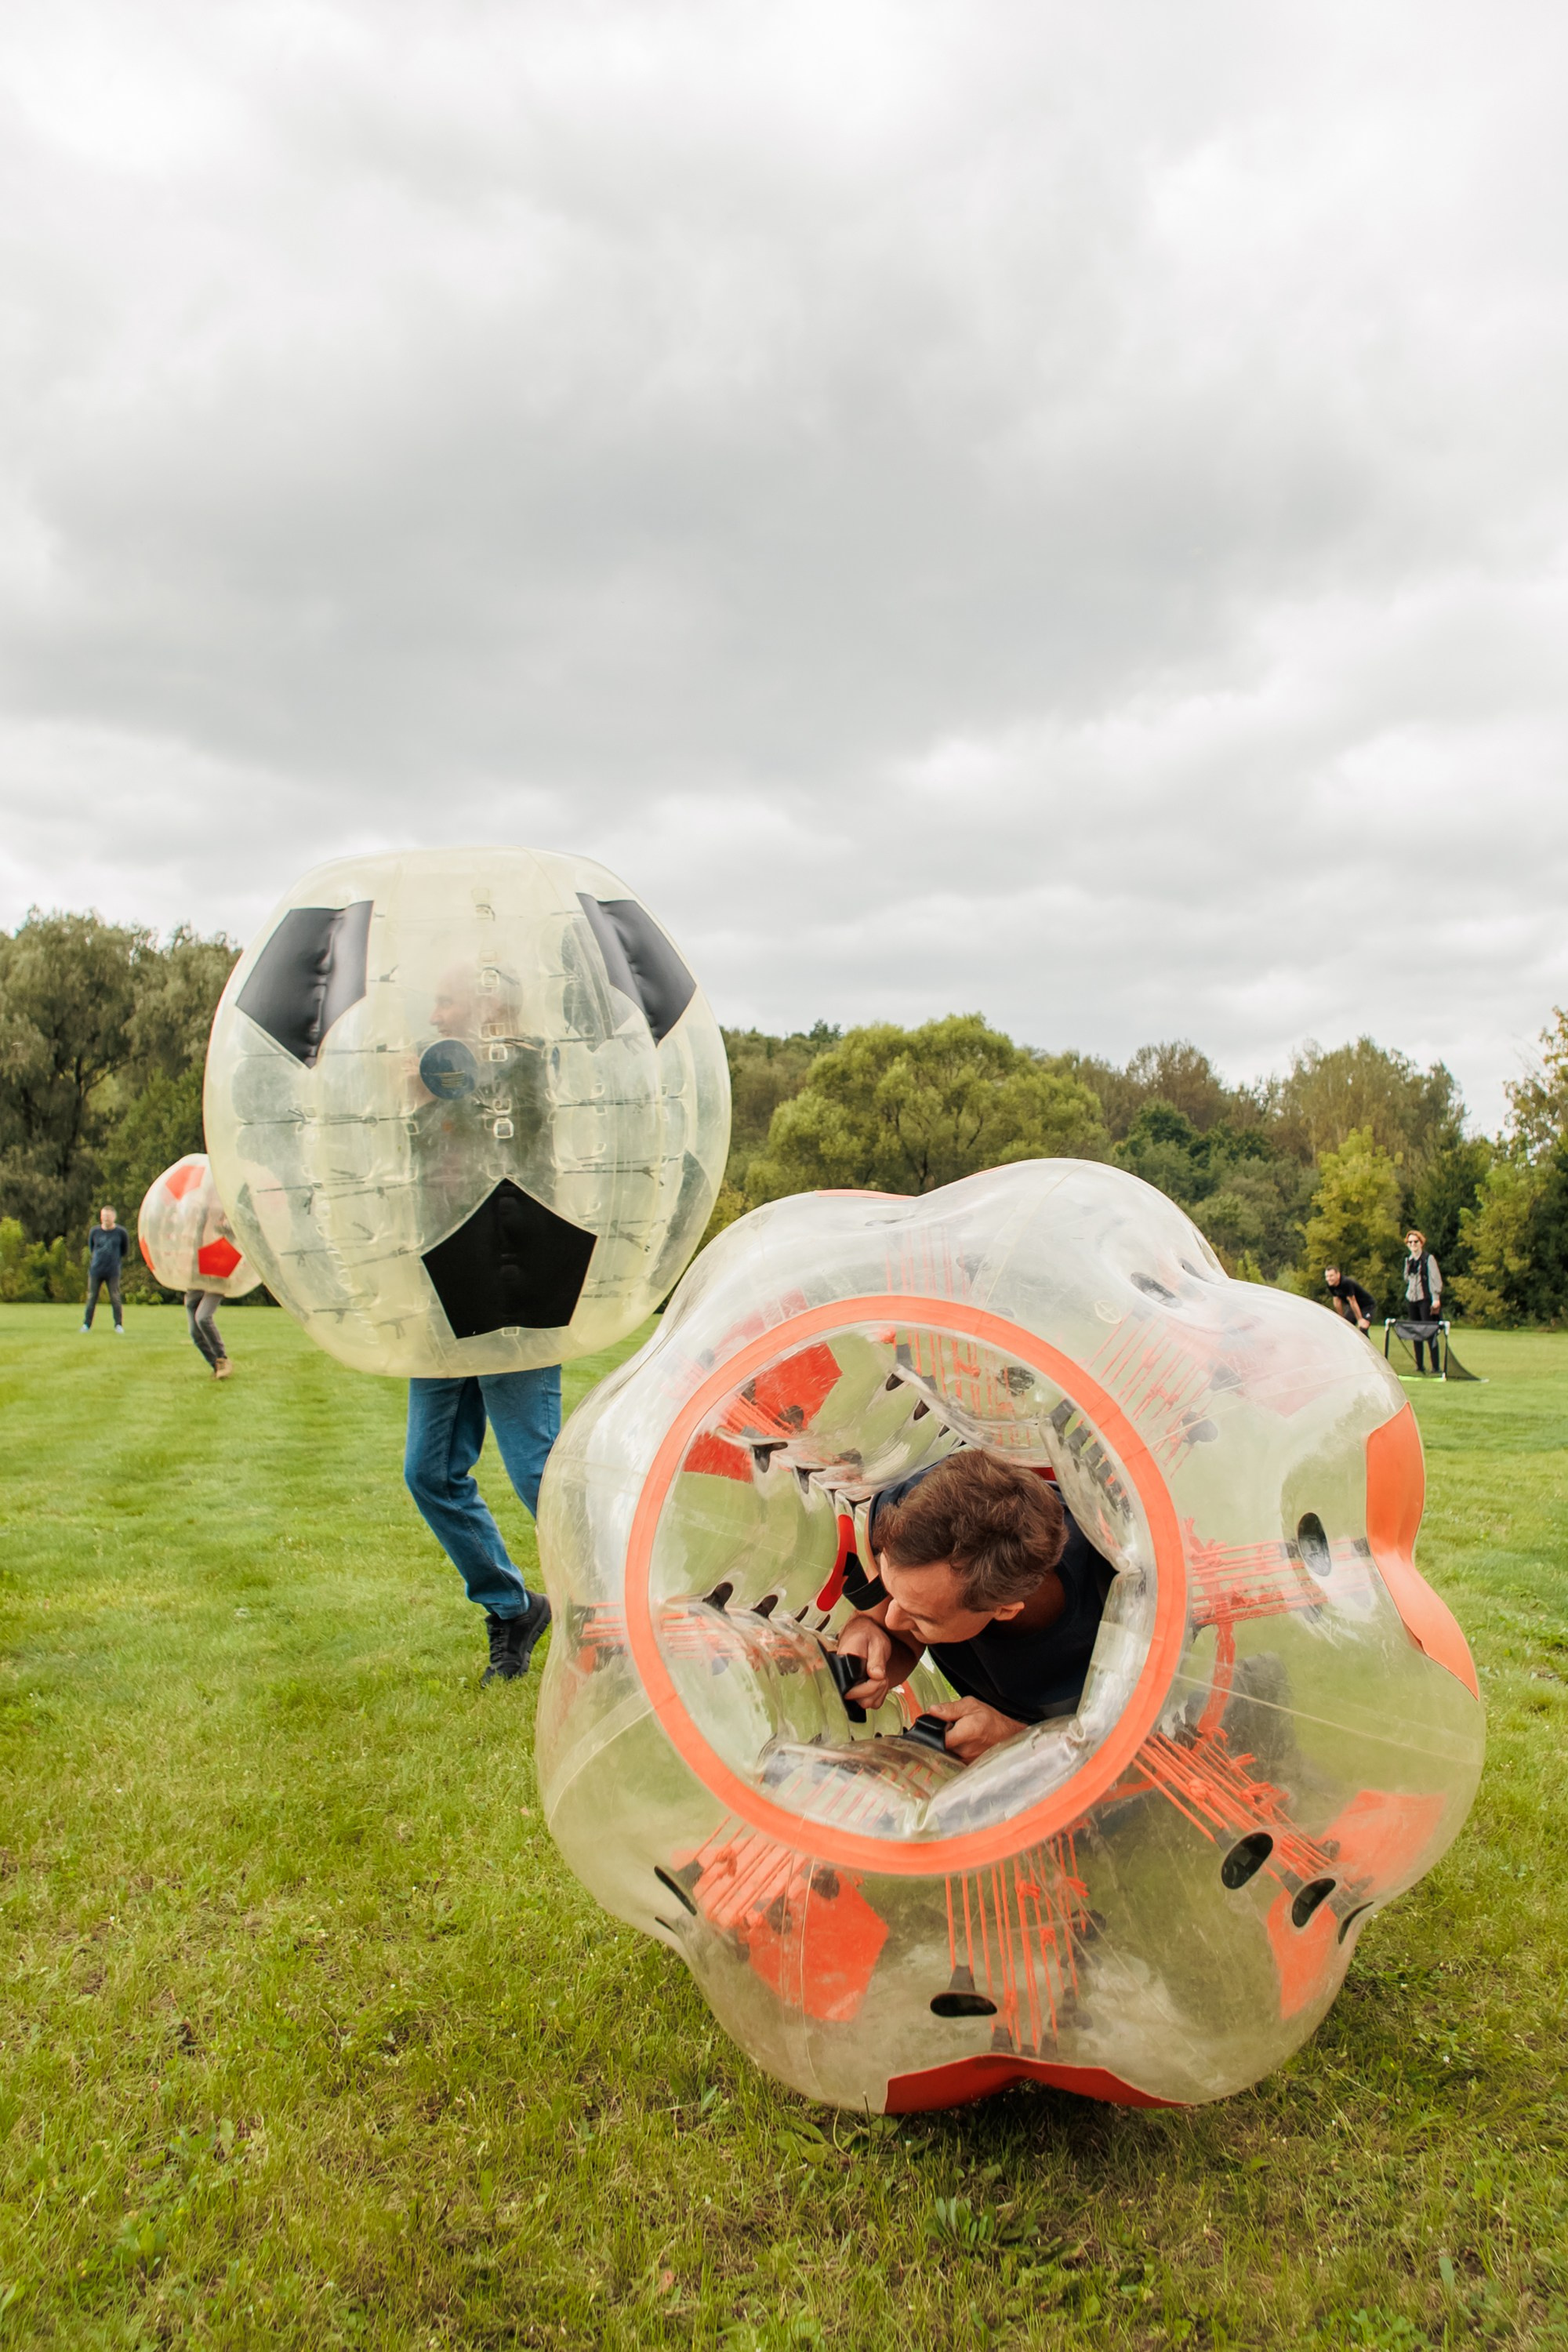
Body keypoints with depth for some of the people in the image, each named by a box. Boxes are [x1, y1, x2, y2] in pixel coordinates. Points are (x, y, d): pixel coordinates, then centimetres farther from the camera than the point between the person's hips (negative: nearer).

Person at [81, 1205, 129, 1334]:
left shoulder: (121, 1232, -3)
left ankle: (119, 1325, 5)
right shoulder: (95, 1231, 1)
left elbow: (125, 1248, 12)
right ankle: (87, 1325, 12)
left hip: (113, 1271, -2)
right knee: (91, 1298, 5)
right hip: (95, 1270, 2)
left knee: (115, 1298, -2)